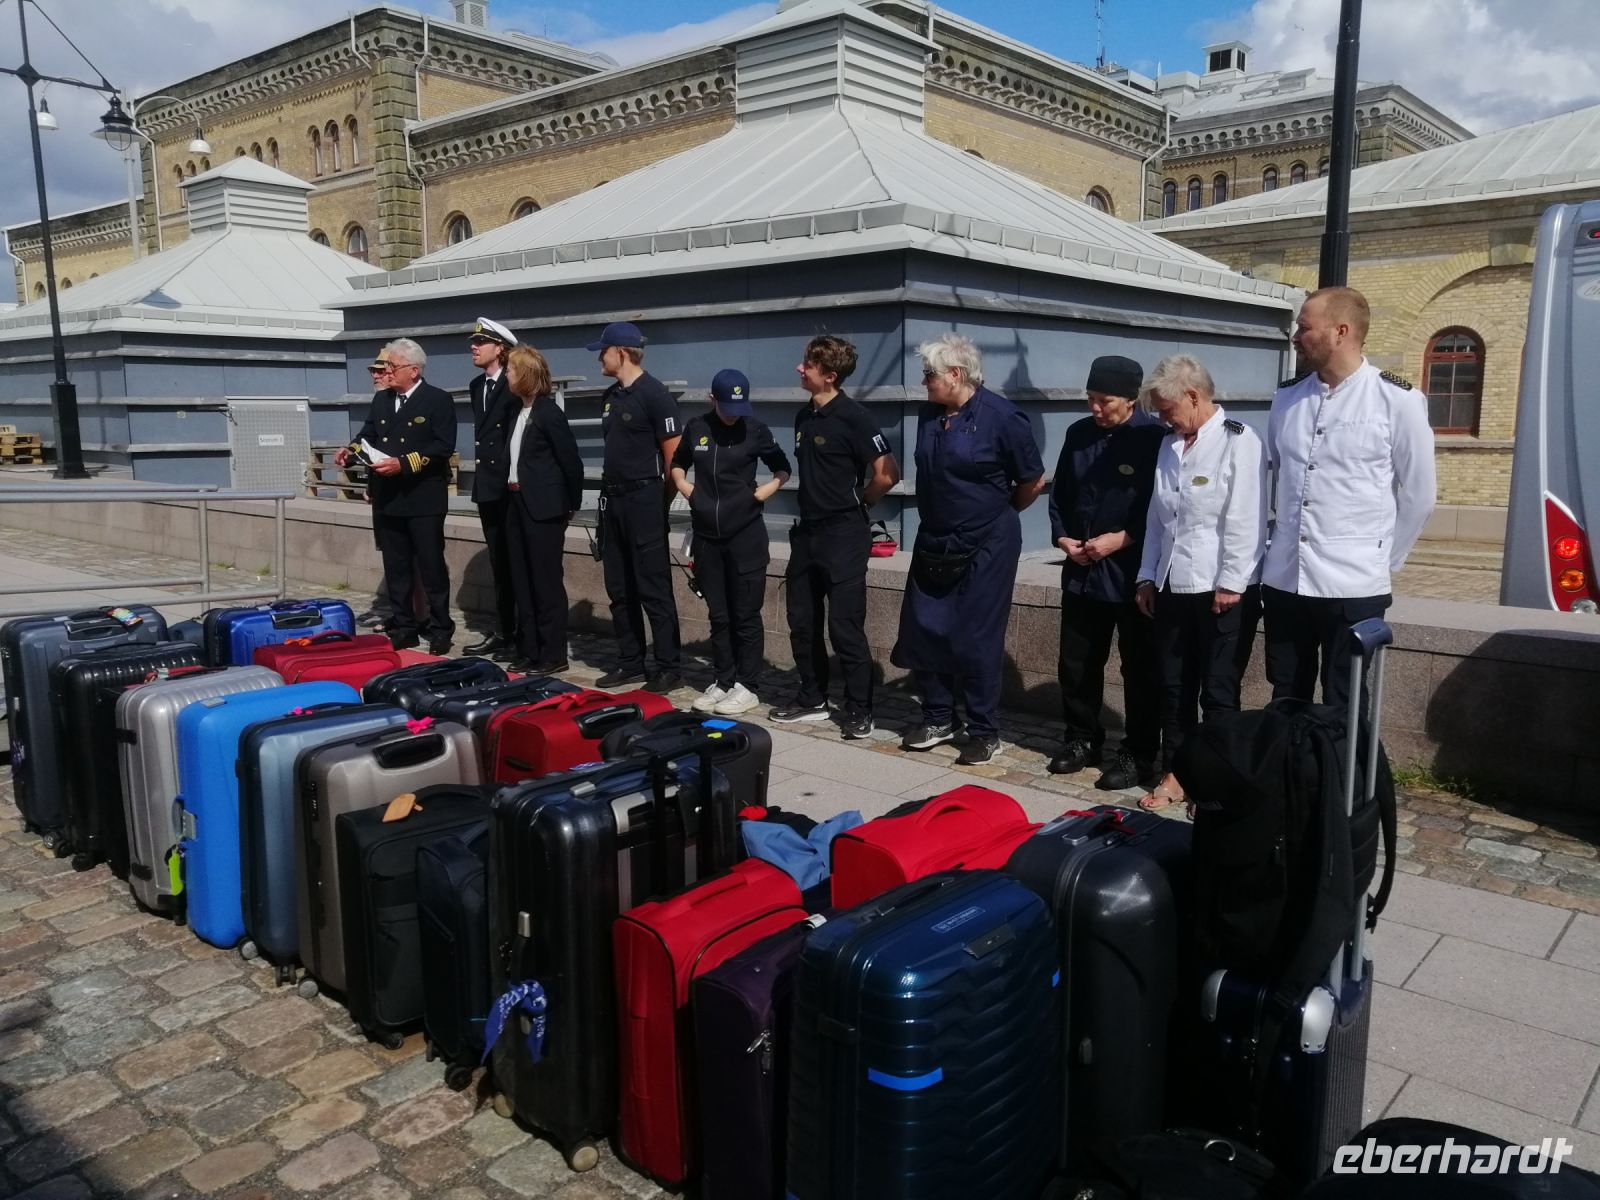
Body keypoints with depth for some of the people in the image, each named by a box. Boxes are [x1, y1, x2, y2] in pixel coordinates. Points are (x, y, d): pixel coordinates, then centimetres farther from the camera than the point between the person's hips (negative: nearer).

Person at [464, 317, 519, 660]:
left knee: (517, 563, -1)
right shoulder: (477, 386, 14)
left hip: (512, 487, -8)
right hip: (488, 486, 8)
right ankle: (502, 631, 21)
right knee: (499, 563, 13)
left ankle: (523, 635, 7)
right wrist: (484, 475, 11)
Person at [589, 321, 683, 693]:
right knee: (620, 589, 12)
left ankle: (668, 668, 3)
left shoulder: (654, 394, -12)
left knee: (653, 588, -5)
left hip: (643, 500, -9)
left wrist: (659, 501, -7)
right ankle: (631, 663, 21)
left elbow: (674, 455, -12)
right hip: (612, 499, 9)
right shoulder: (610, 396, 13)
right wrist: (609, 488, 14)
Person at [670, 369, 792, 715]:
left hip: (746, 536, -3)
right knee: (718, 615, 11)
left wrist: (770, 488, -7)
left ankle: (748, 686, 9)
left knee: (745, 614, 1)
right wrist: (682, 485, 2)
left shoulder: (755, 430, -3)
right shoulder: (696, 428, 4)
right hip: (706, 536, 3)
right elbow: (678, 463, 21)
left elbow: (783, 467, 10)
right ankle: (723, 681, 21)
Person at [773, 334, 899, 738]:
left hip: (843, 534, -8)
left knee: (845, 626, -4)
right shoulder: (804, 415, 9)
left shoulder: (852, 417, -14)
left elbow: (887, 475, -18)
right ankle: (812, 699, 26)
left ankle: (859, 710, 8)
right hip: (807, 530, 8)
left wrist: (857, 503, -4)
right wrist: (818, 504, 13)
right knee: (802, 622, 13)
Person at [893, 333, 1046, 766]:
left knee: (977, 641, 0)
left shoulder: (1001, 416, -14)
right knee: (923, 633, 9)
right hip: (934, 543, 7)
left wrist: (998, 515, 7)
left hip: (985, 548, -6)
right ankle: (938, 719, 25)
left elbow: (1034, 481, -5)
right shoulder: (929, 414, 4)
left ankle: (985, 731, 14)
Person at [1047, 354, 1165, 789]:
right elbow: (1059, 493, 15)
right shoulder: (1079, 433, 6)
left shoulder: (1156, 437, -11)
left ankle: (1139, 755, 18)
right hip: (1081, 571, 6)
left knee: (1140, 669, 6)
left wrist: (1120, 539, -16)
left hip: (1134, 573, -5)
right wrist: (1063, 537, 0)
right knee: (1075, 663, 13)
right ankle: (1082, 738, 31)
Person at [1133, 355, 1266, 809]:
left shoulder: (1238, 441, -9)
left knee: (1218, 692, 4)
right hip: (1173, 585, 7)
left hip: (1219, 589, -6)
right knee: (1174, 687, 12)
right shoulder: (1170, 444, 13)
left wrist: (1231, 584, -16)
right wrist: (1148, 576, 12)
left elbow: (1245, 520, -14)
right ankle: (1174, 774, 23)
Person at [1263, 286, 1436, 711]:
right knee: (1285, 705, 12)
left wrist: (1383, 560, 4)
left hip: (1353, 586, -4)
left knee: (1342, 712, 4)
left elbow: (1418, 495, 0)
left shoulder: (1398, 400, -6)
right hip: (1283, 580, 4)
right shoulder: (1286, 398, 7)